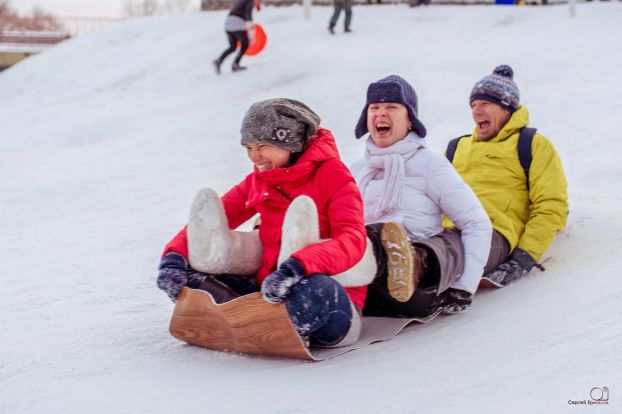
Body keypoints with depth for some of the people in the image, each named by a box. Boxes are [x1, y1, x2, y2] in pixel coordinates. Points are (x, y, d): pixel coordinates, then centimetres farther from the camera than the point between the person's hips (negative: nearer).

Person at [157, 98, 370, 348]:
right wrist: (174, 257, -13)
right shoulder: (258, 181, 11)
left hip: (334, 307, -5)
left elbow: (352, 240, -24)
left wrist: (297, 267, -40)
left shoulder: (332, 175, -8)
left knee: (314, 290, -41)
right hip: (271, 296, 6)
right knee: (190, 270, -5)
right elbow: (211, 222, 8)